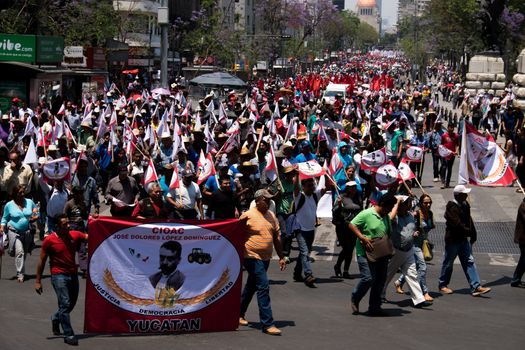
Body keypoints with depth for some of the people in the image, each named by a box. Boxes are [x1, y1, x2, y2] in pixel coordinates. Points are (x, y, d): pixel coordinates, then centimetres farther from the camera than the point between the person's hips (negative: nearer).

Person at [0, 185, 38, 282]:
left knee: (24, 253, 13)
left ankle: (20, 271, 32)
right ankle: (20, 274, -17)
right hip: (14, 231, -3)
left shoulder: (29, 202, 2)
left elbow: (36, 214, 14)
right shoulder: (9, 205, -3)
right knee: (19, 251, -18)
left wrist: (35, 217, -8)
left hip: (27, 232, 3)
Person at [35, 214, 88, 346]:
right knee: (65, 304, -13)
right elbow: (42, 261, -3)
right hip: (58, 275, -5)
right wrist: (38, 281, -4)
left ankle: (56, 319, 45)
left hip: (73, 274, 5)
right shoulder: (49, 240, -8)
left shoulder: (74, 235, 3)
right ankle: (68, 335, -8)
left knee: (72, 303, 16)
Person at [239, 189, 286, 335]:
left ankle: (239, 314, 33)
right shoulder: (248, 216, -10)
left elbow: (277, 237, 16)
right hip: (252, 257, -7)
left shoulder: (271, 216, 10)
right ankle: (267, 323, -12)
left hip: (265, 258, 7)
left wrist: (281, 257, 15)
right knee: (263, 287, -13)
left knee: (251, 287, 18)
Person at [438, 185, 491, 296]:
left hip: (463, 239, 8)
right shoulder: (452, 207, -20)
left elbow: (469, 219, 14)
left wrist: (473, 234, 7)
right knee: (448, 263, 6)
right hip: (452, 239, -8)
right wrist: (470, 232, -16)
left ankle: (476, 287, -2)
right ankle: (443, 285, 21)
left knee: (469, 261, 1)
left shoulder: (465, 204, 8)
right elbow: (458, 224, -24)